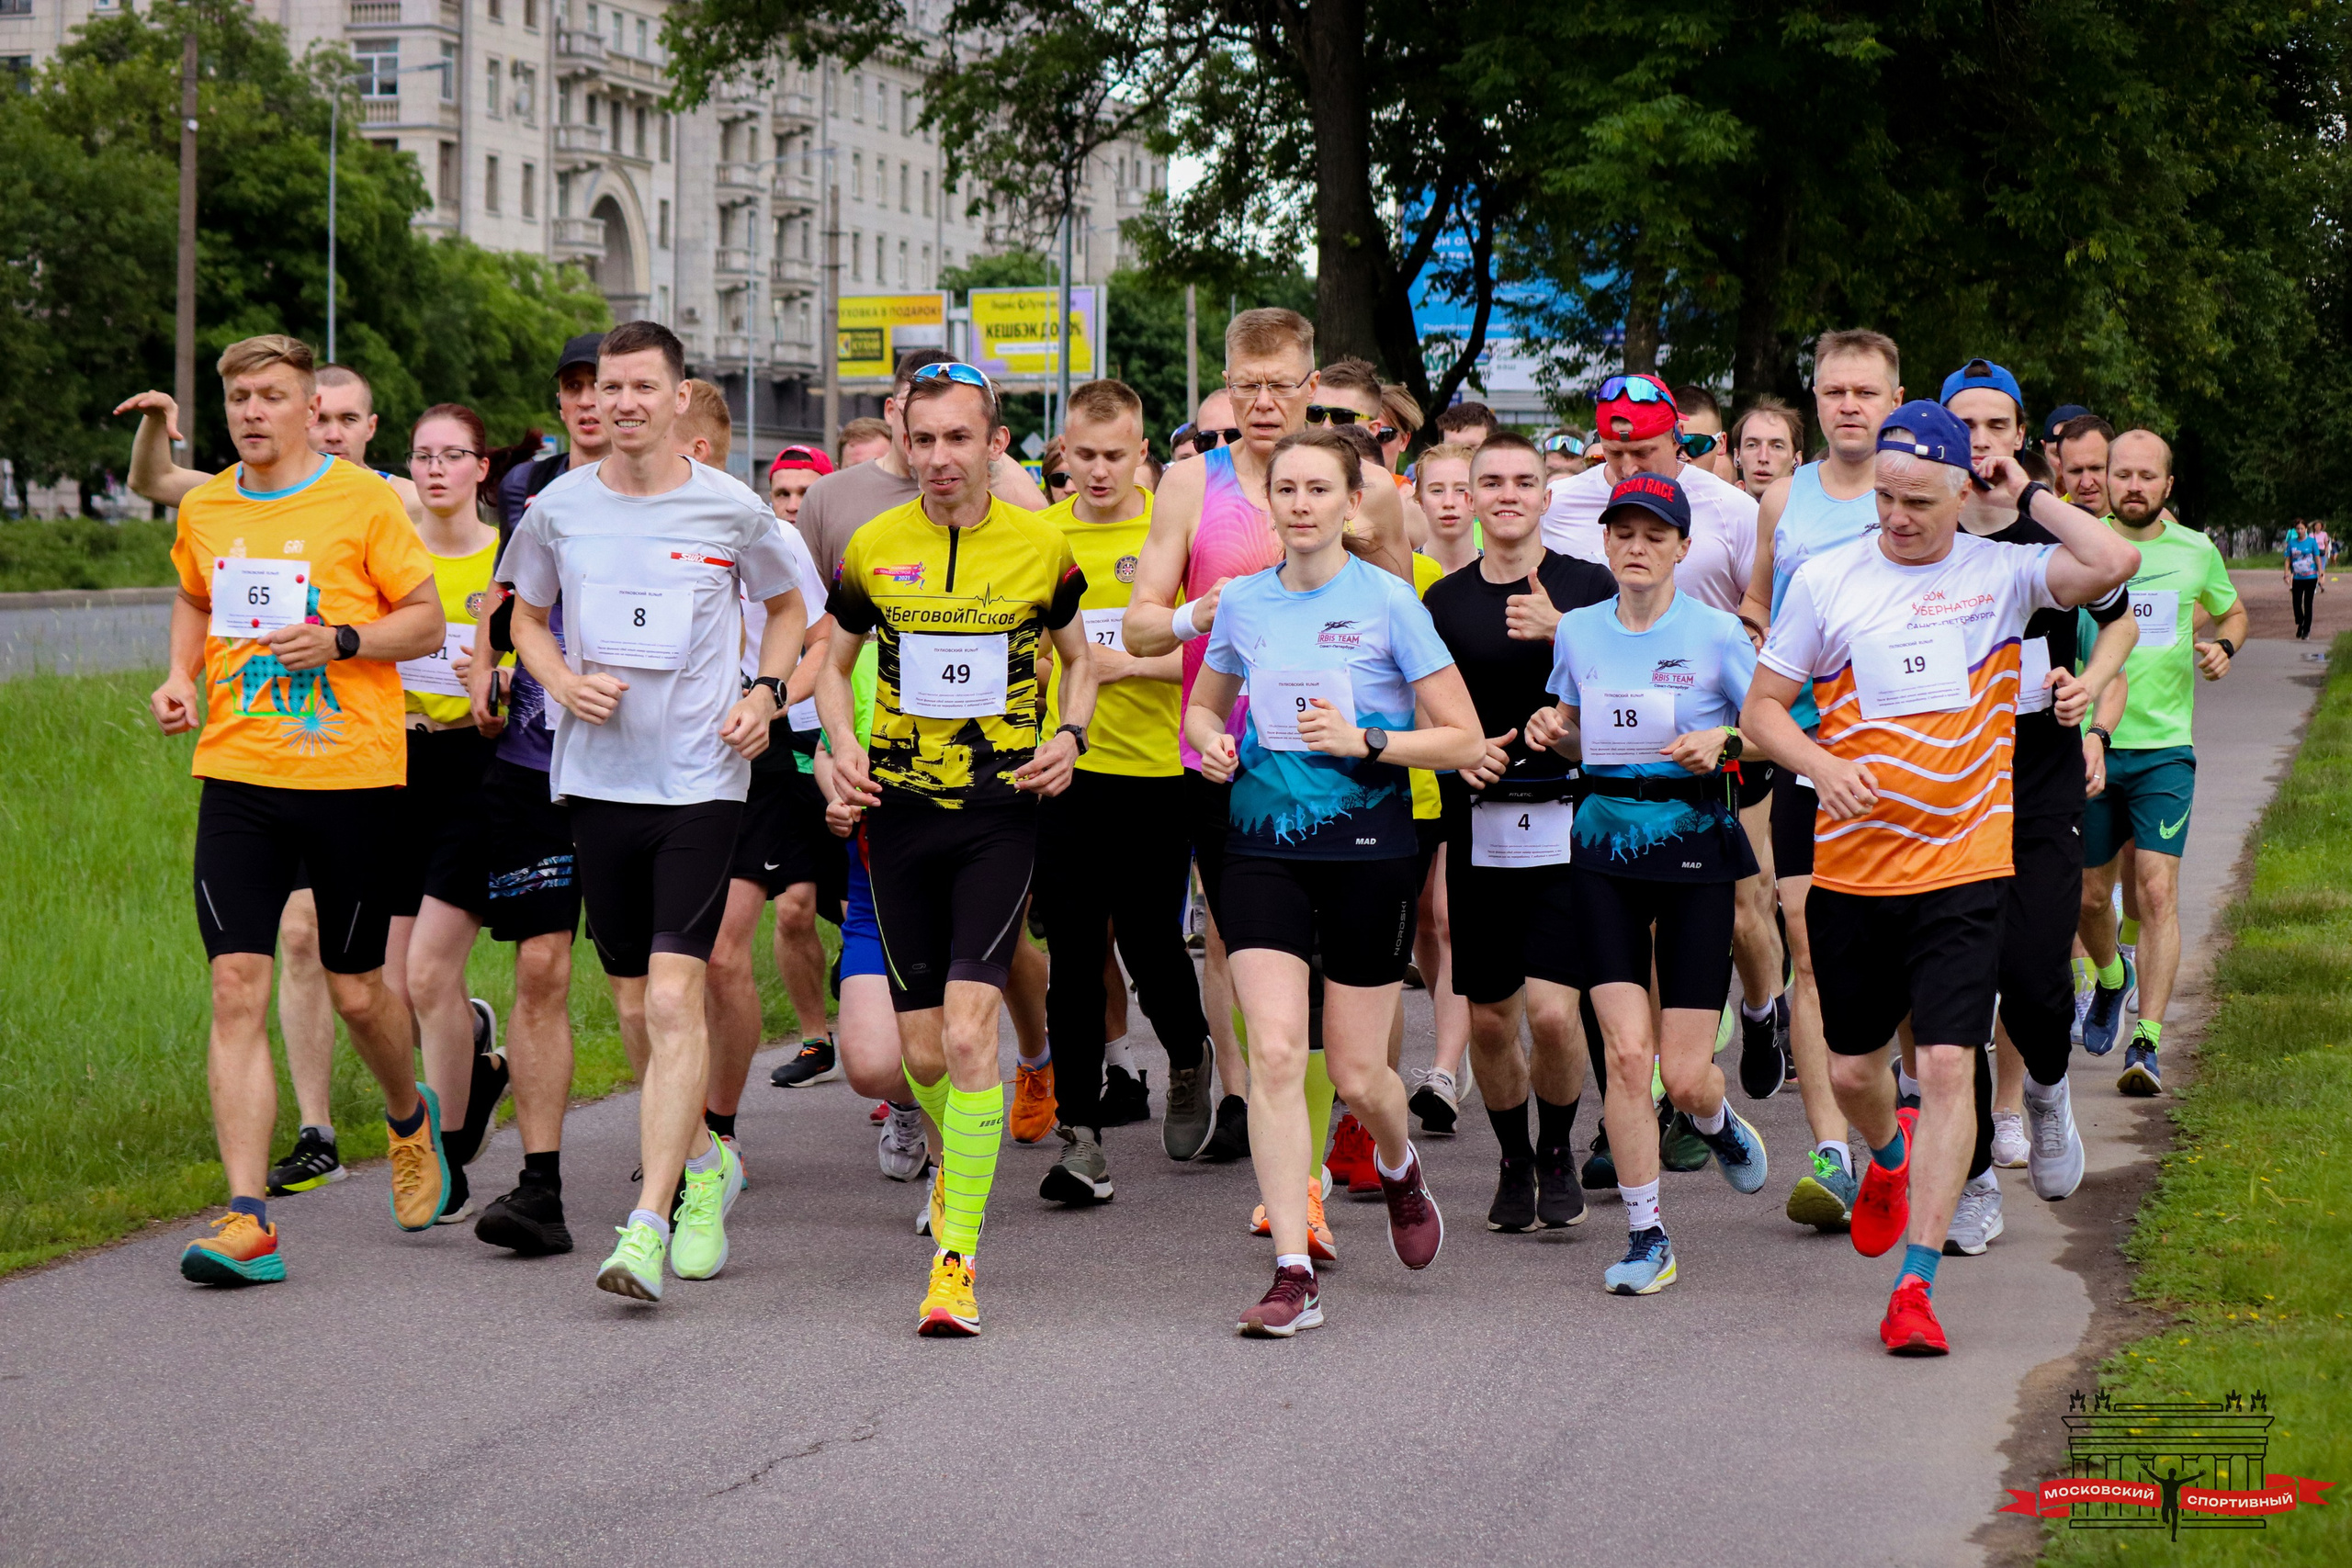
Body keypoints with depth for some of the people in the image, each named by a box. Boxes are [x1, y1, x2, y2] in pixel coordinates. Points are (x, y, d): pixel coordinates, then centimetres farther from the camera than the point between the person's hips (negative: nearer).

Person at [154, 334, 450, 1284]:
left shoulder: (363, 501, -3)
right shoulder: (203, 509, 9)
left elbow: (427, 622, 0)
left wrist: (340, 641, -17)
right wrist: (181, 677, 9)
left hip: (351, 775, -3)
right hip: (237, 775, 3)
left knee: (355, 989, 8)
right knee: (237, 987, -9)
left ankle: (410, 1117, 42)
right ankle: (249, 1221, -11)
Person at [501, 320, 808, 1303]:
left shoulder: (730, 509, -2)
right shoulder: (560, 506, 3)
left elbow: (789, 606, 16)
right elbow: (526, 613, 18)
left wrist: (766, 693, -1)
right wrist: (564, 681, -2)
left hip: (701, 780, -3)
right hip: (597, 778, 3)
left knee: (673, 999, -15)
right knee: (634, 1008, 11)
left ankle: (648, 1224, -17)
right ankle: (705, 1164, 35)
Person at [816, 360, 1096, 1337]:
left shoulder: (1040, 547, 0)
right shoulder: (875, 548, 2)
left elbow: (1079, 658, 16)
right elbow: (833, 661, 17)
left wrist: (1069, 739, -2)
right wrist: (843, 746, -1)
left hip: (1000, 811, -2)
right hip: (899, 813, 2)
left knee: (968, 1037, -15)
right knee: (922, 1054, 5)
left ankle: (956, 1259, -10)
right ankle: (954, 1163, 39)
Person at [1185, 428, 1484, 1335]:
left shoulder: (1389, 603, -6)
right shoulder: (1244, 602, 5)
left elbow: (1465, 741, -5)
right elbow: (1204, 706, 22)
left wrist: (1364, 740, -18)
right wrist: (1212, 743, -1)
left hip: (1367, 846, -2)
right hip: (1264, 844, 2)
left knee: (1357, 1075, 5)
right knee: (1274, 1053, -12)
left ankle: (1398, 1166, 41)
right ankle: (1293, 1276, -11)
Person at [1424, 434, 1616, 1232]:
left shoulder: (1588, 586, 1)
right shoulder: (1446, 599, 8)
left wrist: (1560, 633, -20)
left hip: (1568, 822, -3)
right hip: (1480, 826, 3)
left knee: (1552, 1010, -14)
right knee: (1489, 1019, 5)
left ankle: (1558, 1150, 12)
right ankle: (1514, 1161, 28)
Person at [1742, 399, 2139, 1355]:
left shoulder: (2000, 574, -1)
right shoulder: (1827, 580, 2)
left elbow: (2114, 565, -17)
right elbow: (1762, 708, 6)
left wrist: (2026, 496, -8)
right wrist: (1823, 765, -13)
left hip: (1963, 864, -2)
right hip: (1851, 867, 2)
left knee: (1948, 1065, -12)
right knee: (1851, 1070, 12)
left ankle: (1916, 1284, -9)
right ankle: (1889, 1158, 49)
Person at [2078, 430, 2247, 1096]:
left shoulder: (2196, 552, 3)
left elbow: (2233, 613, 22)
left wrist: (2222, 647, -1)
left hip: (2164, 748, -1)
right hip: (2088, 743, 1)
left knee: (2157, 891, -12)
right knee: (2089, 894, 9)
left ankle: (2146, 1045, -11)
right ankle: (2110, 980, 42)